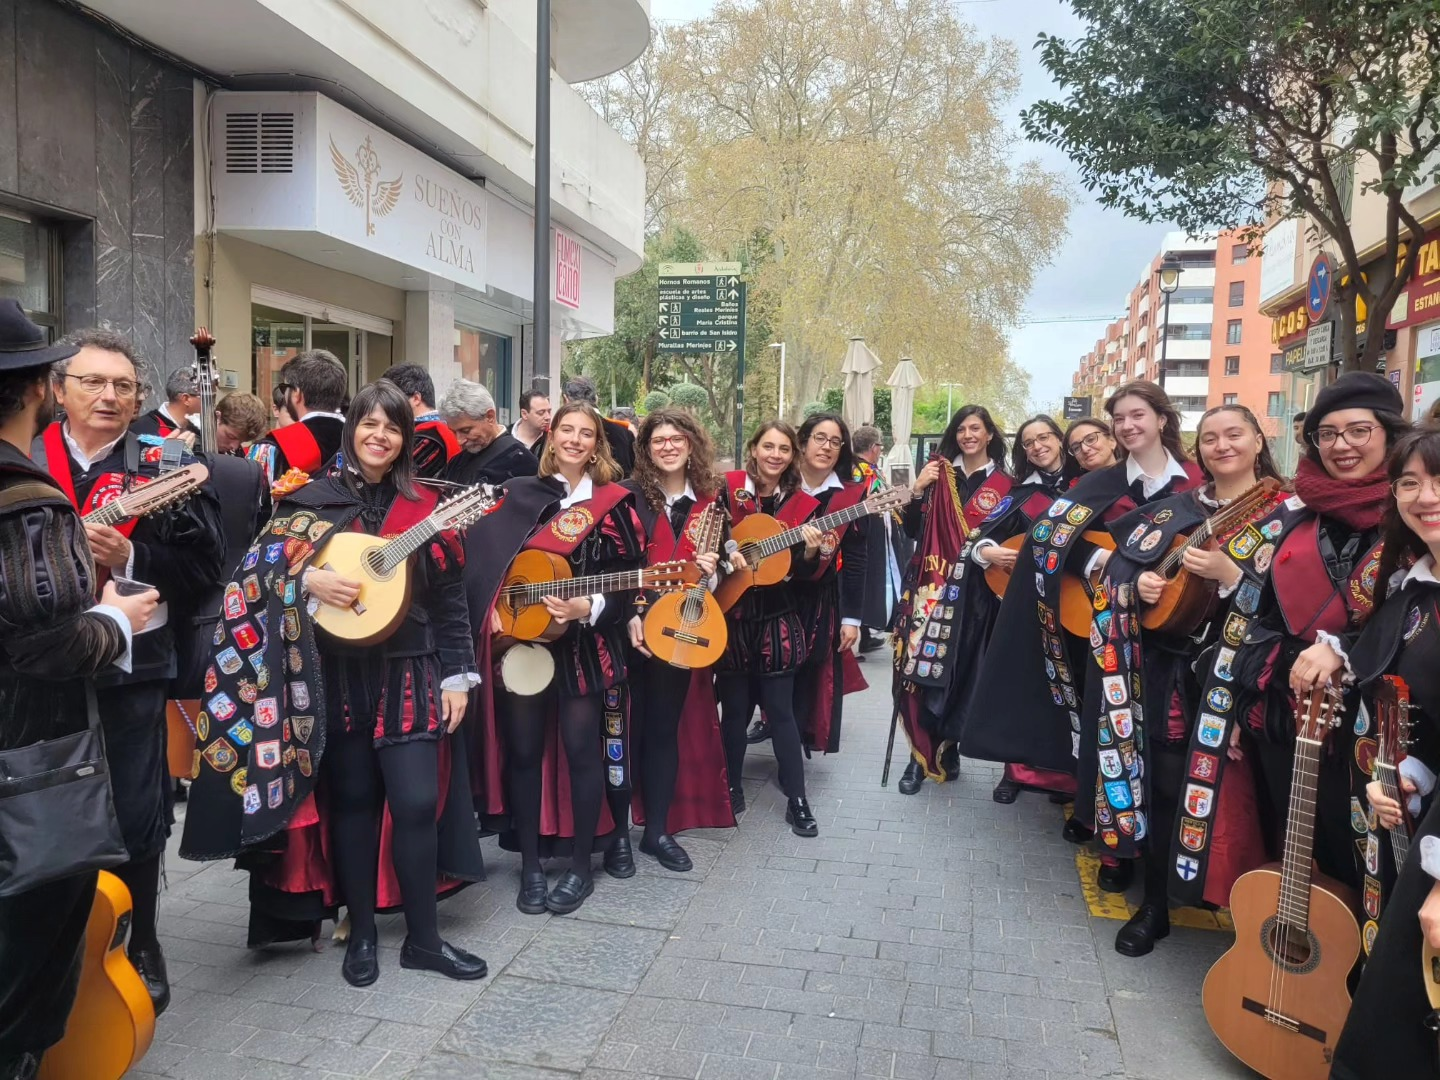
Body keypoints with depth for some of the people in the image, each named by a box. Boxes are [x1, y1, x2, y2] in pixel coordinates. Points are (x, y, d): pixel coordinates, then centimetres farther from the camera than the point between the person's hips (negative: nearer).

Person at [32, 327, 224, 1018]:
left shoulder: (164, 470, 0)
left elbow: (200, 568, -6)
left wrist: (129, 560, -20)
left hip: (129, 670, -2)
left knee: (136, 821, 6)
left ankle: (139, 946, 28)